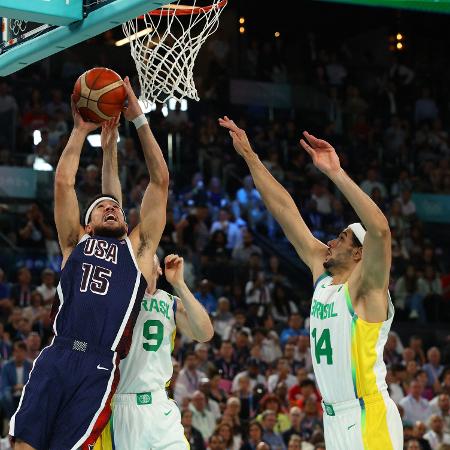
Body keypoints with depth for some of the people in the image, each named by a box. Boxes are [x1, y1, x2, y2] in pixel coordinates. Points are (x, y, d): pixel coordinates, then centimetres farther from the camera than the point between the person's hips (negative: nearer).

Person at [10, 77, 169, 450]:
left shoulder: (139, 248, 20)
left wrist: (139, 120, 17)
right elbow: (63, 181, 14)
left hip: (100, 368, -1)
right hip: (56, 357, 1)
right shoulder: (76, 243, 22)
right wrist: (81, 130, 16)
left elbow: (160, 180, 17)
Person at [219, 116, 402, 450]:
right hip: (334, 418, 8)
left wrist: (335, 172, -30)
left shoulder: (367, 288, -9)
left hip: (368, 418, -8)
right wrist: (250, 156, 11)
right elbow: (284, 210, 11)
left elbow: (380, 229, -29)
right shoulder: (322, 273, 10)